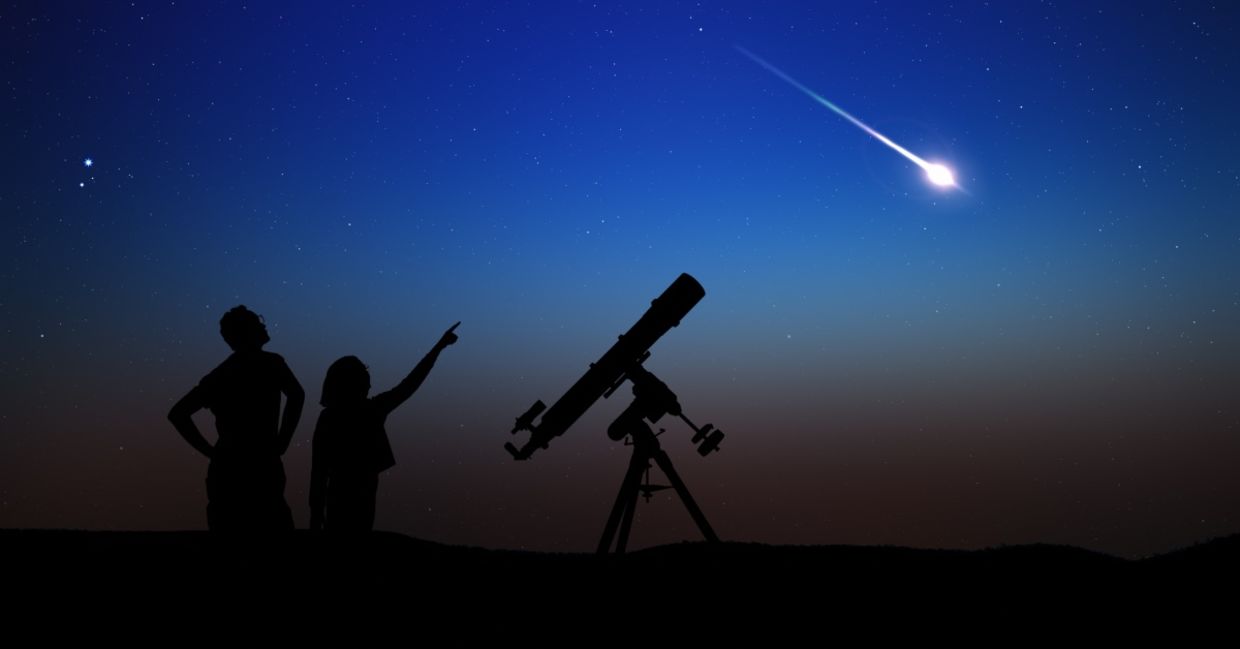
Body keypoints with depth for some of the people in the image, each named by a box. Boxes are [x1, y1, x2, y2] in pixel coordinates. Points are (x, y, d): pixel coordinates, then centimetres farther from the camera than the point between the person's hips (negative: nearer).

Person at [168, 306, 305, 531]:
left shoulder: (218, 375, 13)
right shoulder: (270, 363, -3)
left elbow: (177, 414, 10)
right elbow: (296, 395, -16)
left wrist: (210, 451, 8)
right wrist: (280, 444, -7)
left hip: (225, 471, 6)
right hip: (261, 470, -6)